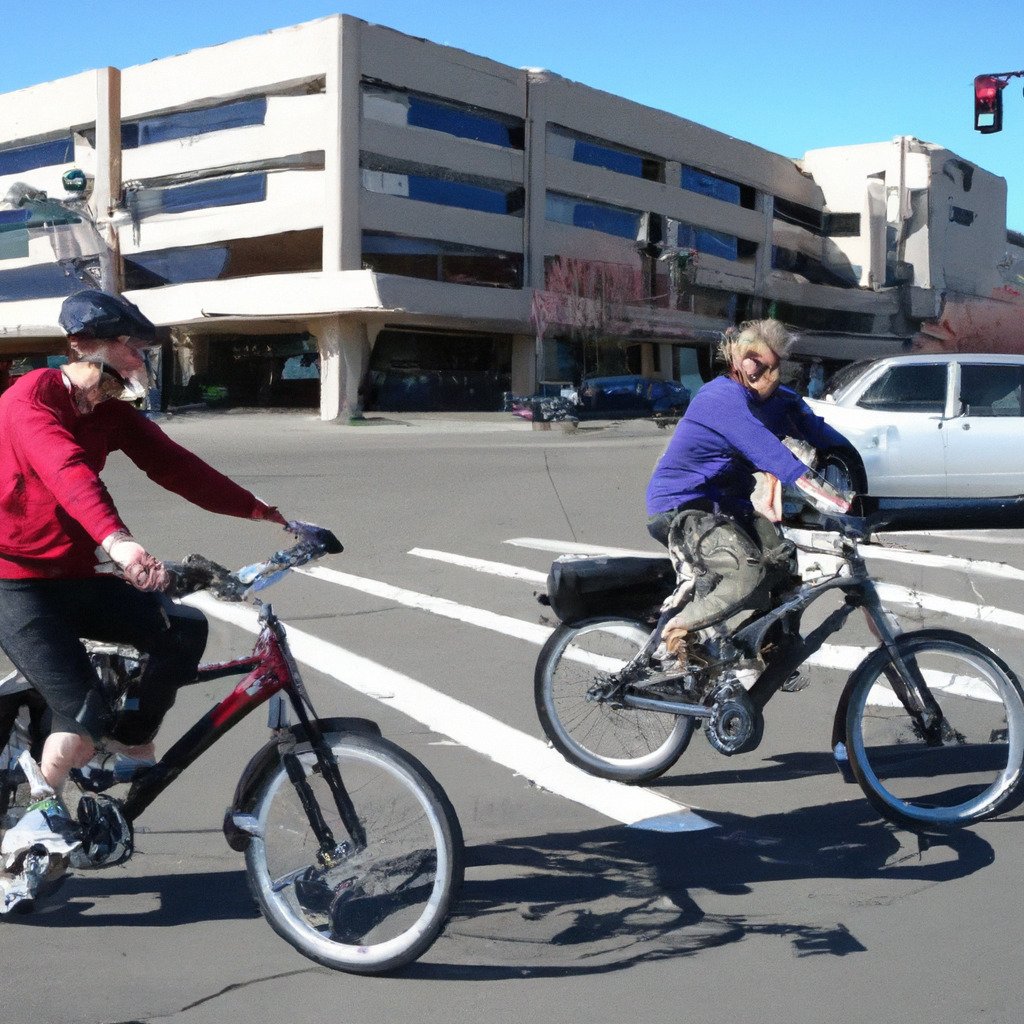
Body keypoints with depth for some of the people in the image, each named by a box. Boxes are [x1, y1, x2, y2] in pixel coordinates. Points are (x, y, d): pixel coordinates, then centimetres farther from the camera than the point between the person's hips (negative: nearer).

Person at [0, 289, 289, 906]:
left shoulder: (113, 414, 5)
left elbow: (177, 468, 0)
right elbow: (68, 472, -37)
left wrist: (267, 514, -7)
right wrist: (118, 542, -54)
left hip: (77, 576, 7)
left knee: (185, 629, -12)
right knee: (85, 723, -18)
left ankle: (132, 748, 6)